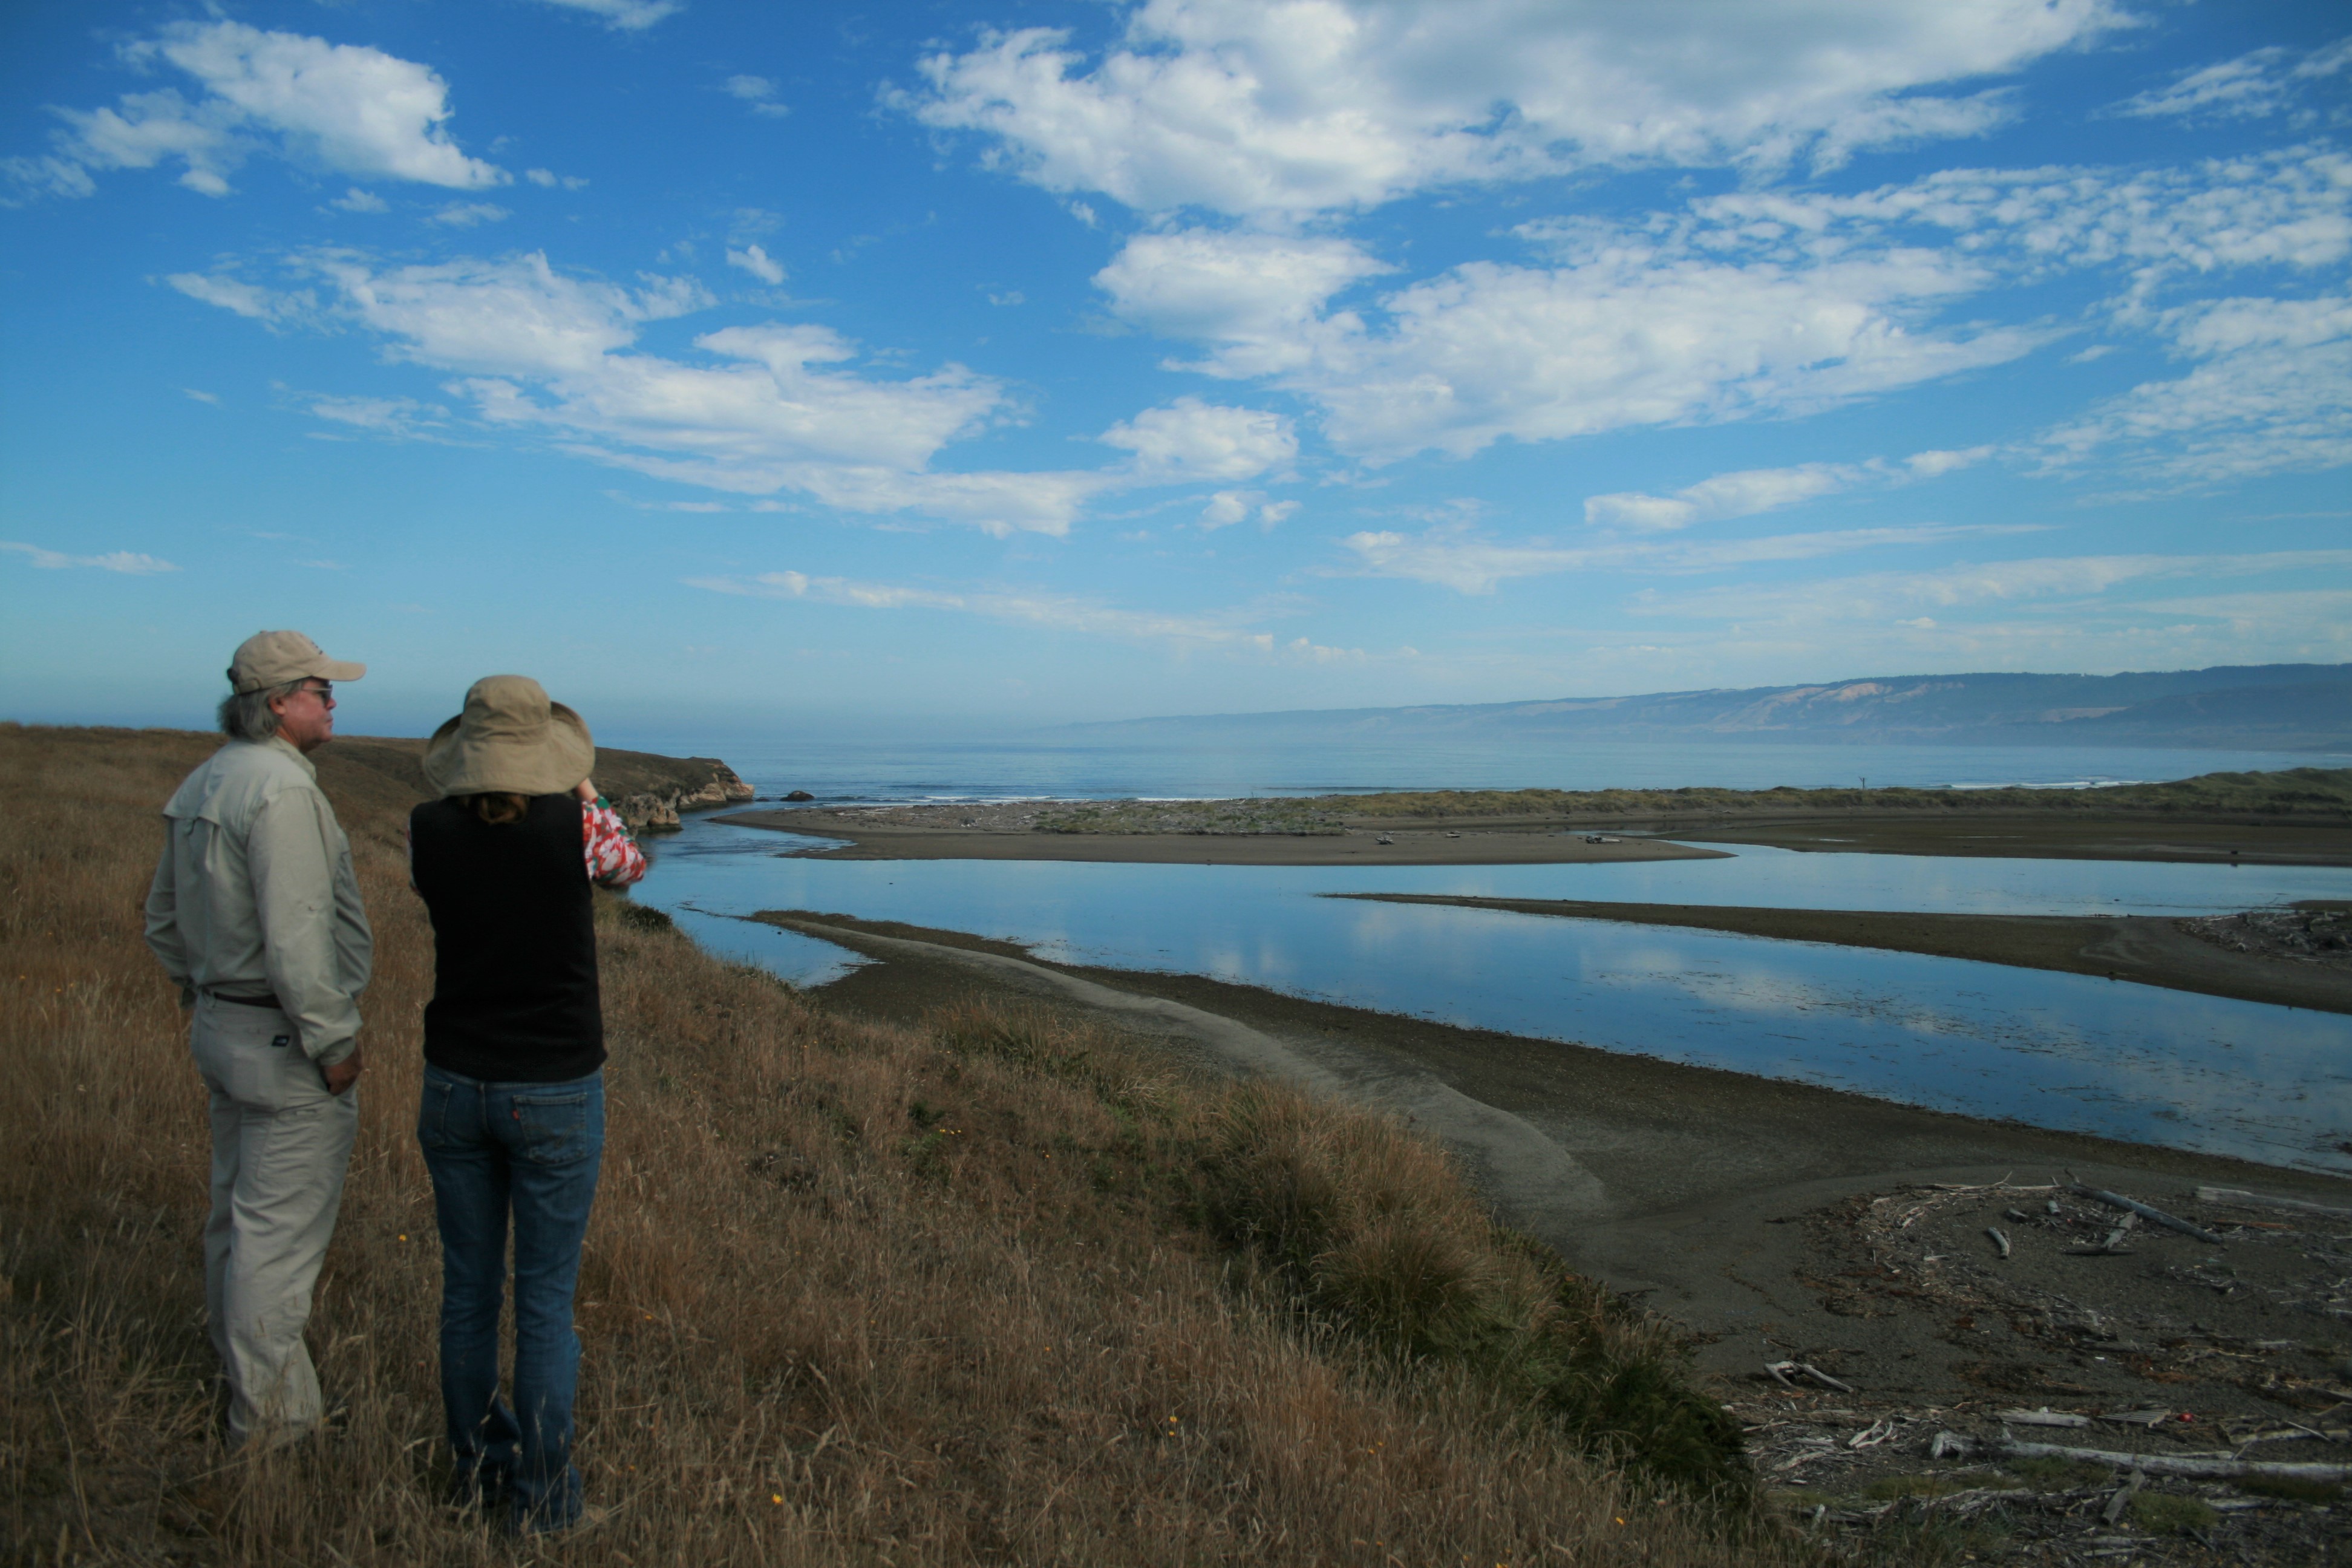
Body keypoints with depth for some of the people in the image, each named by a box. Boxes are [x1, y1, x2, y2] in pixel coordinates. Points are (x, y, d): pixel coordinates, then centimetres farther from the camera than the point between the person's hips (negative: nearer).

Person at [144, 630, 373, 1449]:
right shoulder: (282, 789, -22)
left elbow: (164, 919, 19)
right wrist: (334, 1041, -19)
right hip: (288, 1042, -10)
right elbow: (295, 938, -27)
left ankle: (239, 1371, 38)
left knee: (238, 1212, 22)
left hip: (222, 1030, 10)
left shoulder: (202, 785, 10)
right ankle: (271, 1416, 10)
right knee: (280, 1228, 0)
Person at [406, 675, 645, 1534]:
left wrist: (480, 793, 14)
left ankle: (475, 1468, 32)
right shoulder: (573, 824, -15)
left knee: (467, 1288, 17)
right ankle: (542, 1496, 18)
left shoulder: (430, 830, -7)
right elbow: (628, 866, 8)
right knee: (547, 1302, 8)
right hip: (555, 1094, -3)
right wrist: (578, 788, 13)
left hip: (454, 1087, 3)